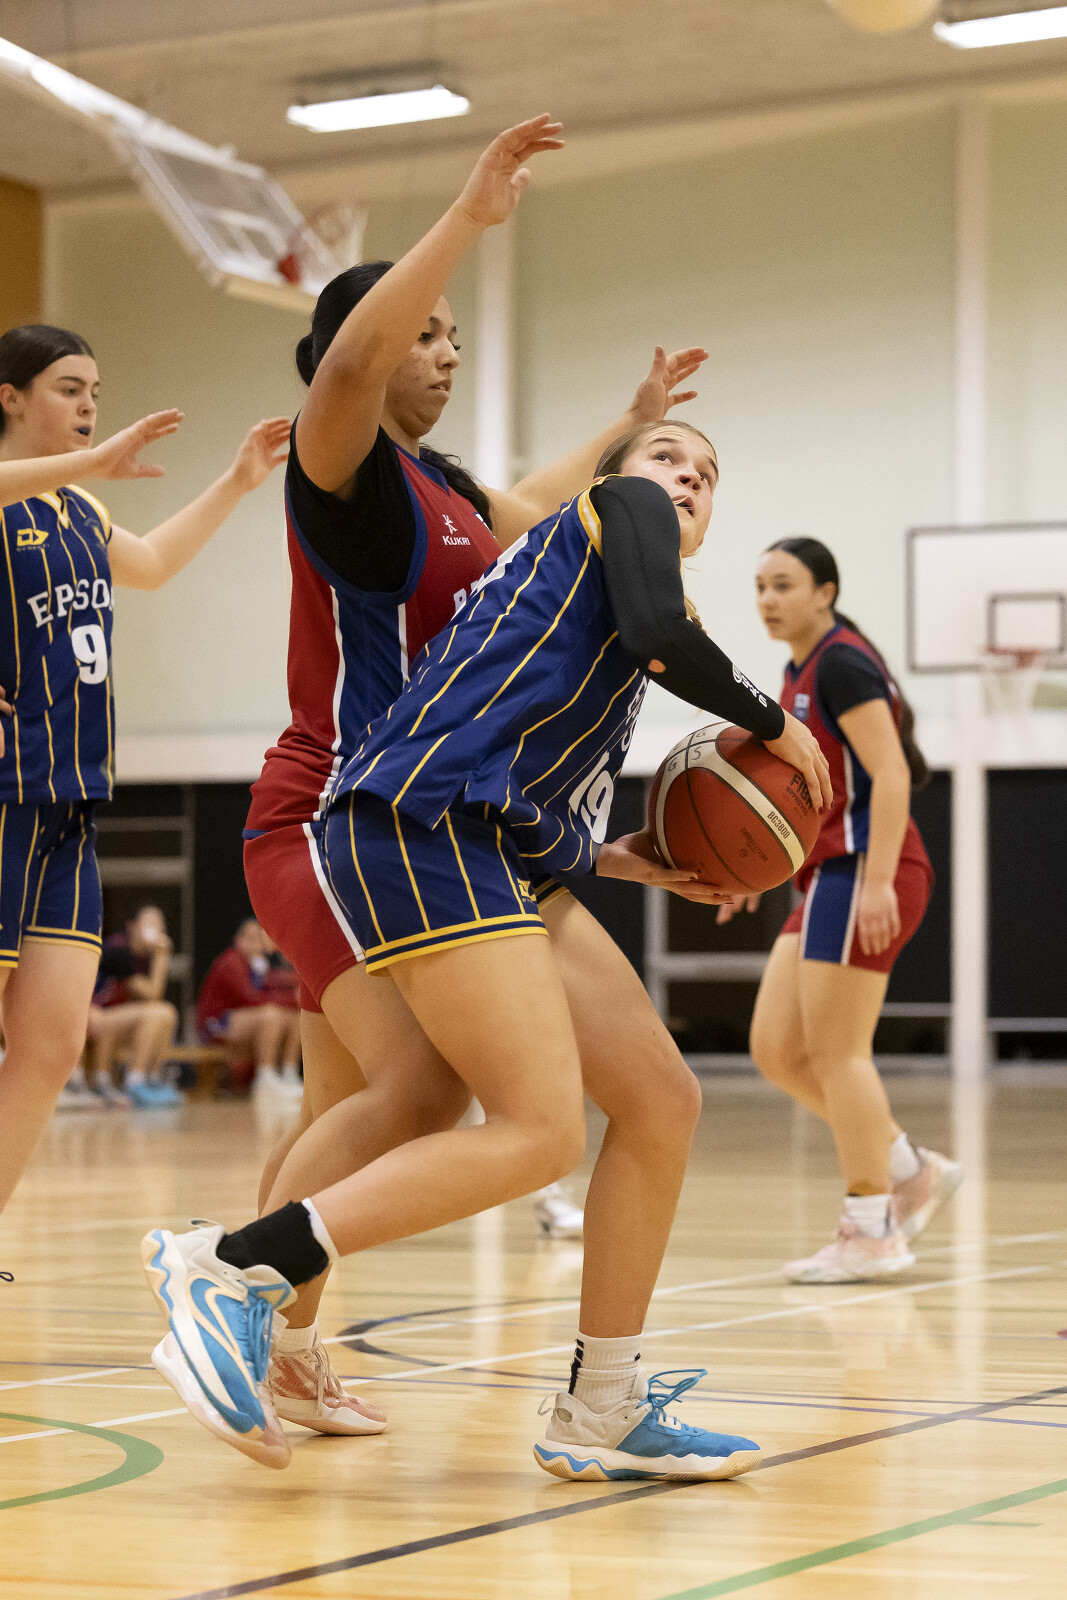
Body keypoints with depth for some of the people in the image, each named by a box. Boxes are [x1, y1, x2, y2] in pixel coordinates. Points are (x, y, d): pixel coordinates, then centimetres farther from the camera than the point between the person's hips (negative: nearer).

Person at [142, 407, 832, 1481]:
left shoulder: (602, 657, 34)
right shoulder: (615, 505, 13)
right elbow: (661, 633, -9)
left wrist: (623, 861, 20)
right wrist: (771, 724, 5)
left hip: (487, 861, 10)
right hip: (423, 822, -10)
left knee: (660, 1103, 10)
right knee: (540, 1131, -19)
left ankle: (603, 1414, 14)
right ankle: (230, 1270, -19)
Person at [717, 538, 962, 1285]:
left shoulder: (842, 663, -11)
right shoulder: (802, 672, 18)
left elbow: (890, 774, -19)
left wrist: (876, 882, -27)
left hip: (863, 872, -10)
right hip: (831, 878, 10)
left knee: (836, 1052, -7)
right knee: (776, 1049, 7)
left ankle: (871, 1232, -1)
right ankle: (914, 1171, 13)